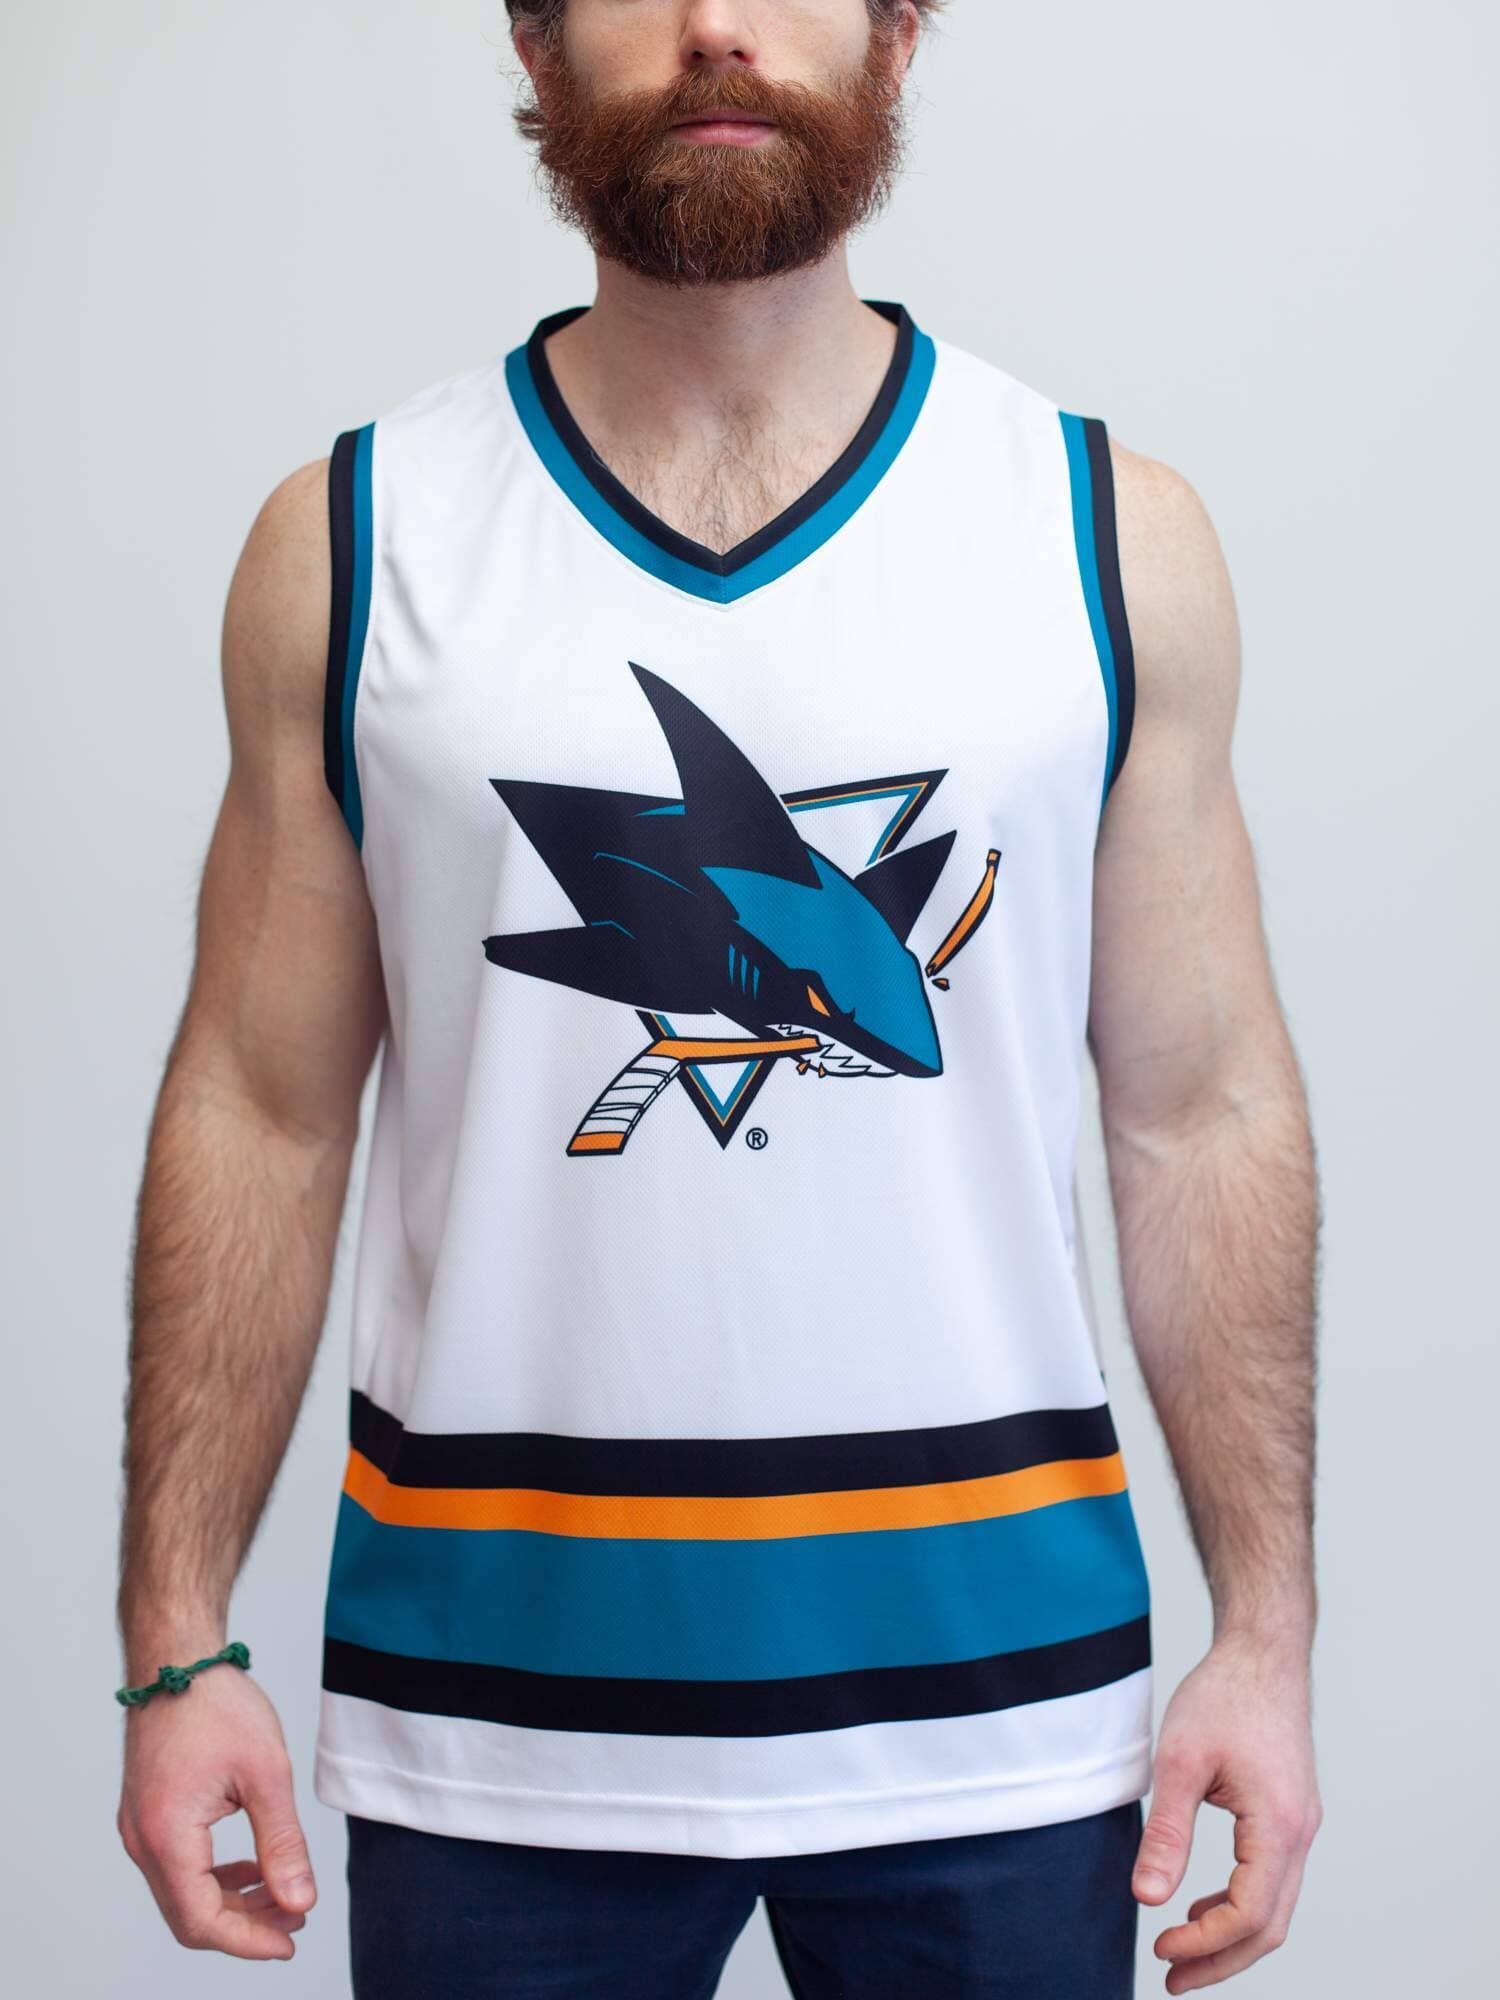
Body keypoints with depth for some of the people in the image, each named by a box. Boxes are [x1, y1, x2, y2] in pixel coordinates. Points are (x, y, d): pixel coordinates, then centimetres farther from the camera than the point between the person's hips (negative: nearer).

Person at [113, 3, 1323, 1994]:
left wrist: (1267, 1638, -2)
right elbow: (259, 1115, 1)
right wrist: (178, 1646, -2)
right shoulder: (349, 543, 0)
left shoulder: (1111, 536, 1)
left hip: (994, 1695, 1)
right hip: (493, 1700, 0)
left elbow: (1205, 1114, 1)